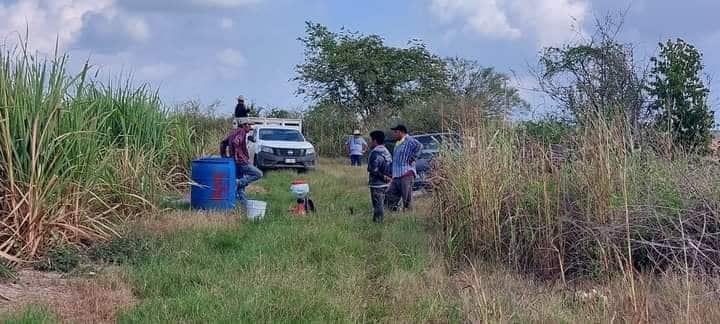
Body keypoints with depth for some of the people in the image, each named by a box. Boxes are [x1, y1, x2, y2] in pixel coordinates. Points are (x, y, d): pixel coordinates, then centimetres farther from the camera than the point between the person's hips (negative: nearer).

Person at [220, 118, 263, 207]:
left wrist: (224, 155, 23)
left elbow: (223, 143, 22)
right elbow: (235, 142, -27)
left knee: (241, 187, 12)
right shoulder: (241, 132, -9)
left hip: (236, 163, 10)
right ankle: (239, 182, -12)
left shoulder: (234, 132, 18)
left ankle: (244, 206, 12)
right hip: (242, 162, -10)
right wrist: (235, 154, -18)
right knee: (258, 174, -5)